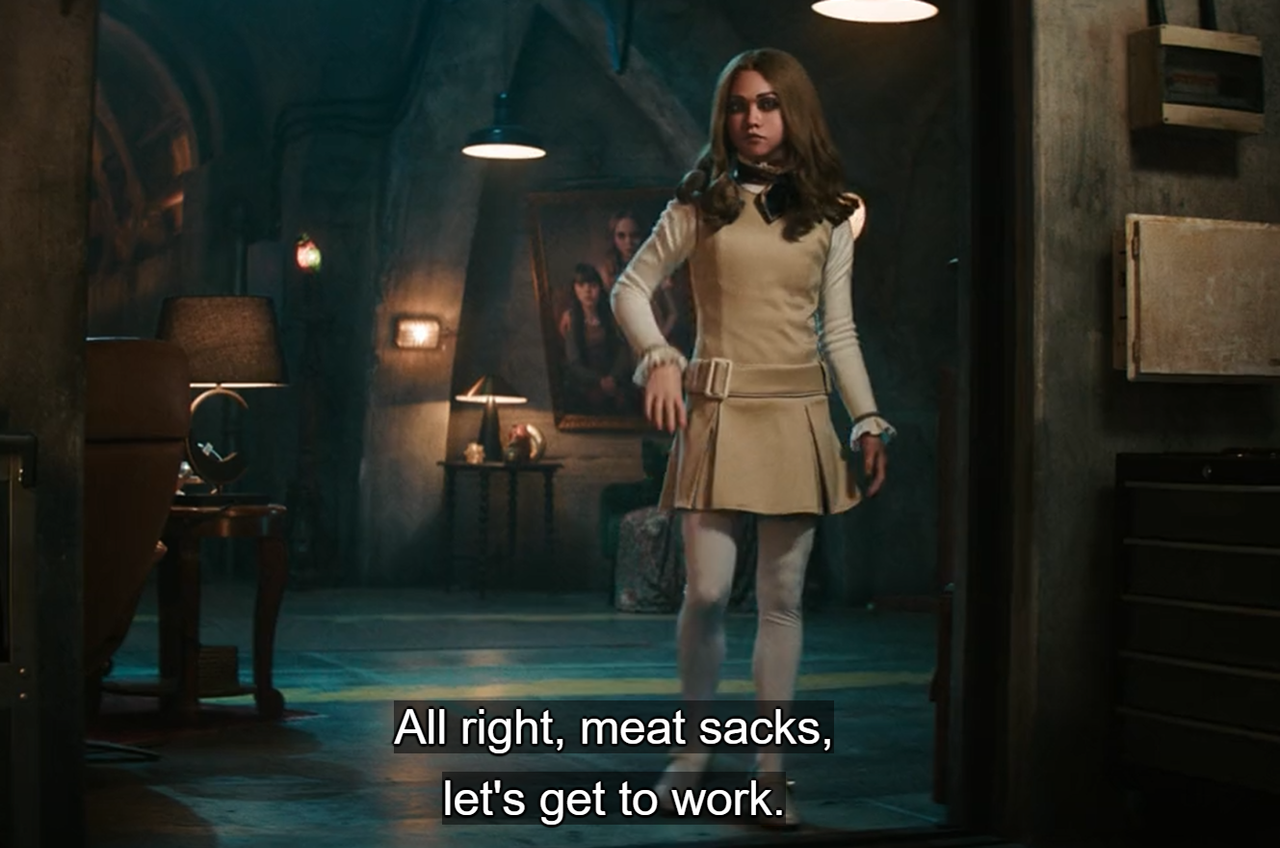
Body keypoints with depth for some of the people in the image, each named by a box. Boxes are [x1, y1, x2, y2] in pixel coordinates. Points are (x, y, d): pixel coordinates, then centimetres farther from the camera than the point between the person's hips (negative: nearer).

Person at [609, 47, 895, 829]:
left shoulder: (829, 215, 10)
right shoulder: (702, 204, 5)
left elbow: (839, 331, 10)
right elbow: (632, 288, 5)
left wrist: (869, 421, 2)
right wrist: (658, 357, -14)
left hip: (799, 419, 2)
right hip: (718, 414, -2)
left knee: (783, 598, 3)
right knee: (707, 591, -8)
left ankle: (771, 769, 9)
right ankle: (694, 750, 11)